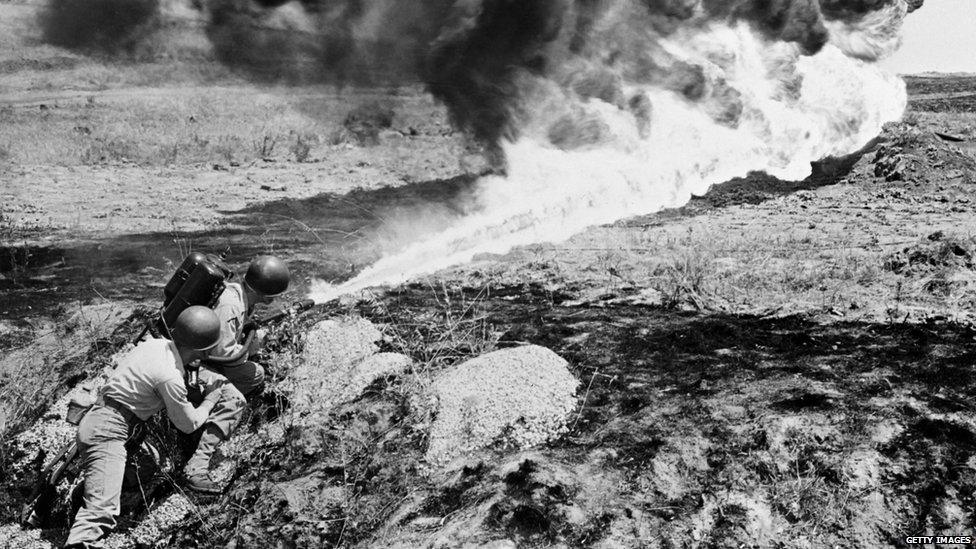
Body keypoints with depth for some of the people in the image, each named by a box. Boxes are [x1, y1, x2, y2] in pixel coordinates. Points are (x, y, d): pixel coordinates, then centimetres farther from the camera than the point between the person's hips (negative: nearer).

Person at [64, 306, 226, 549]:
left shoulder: (155, 343, 2)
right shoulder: (170, 377, -20)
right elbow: (189, 424, -4)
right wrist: (211, 398, 13)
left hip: (96, 418, 9)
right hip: (107, 432, -9)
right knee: (102, 510, -21)